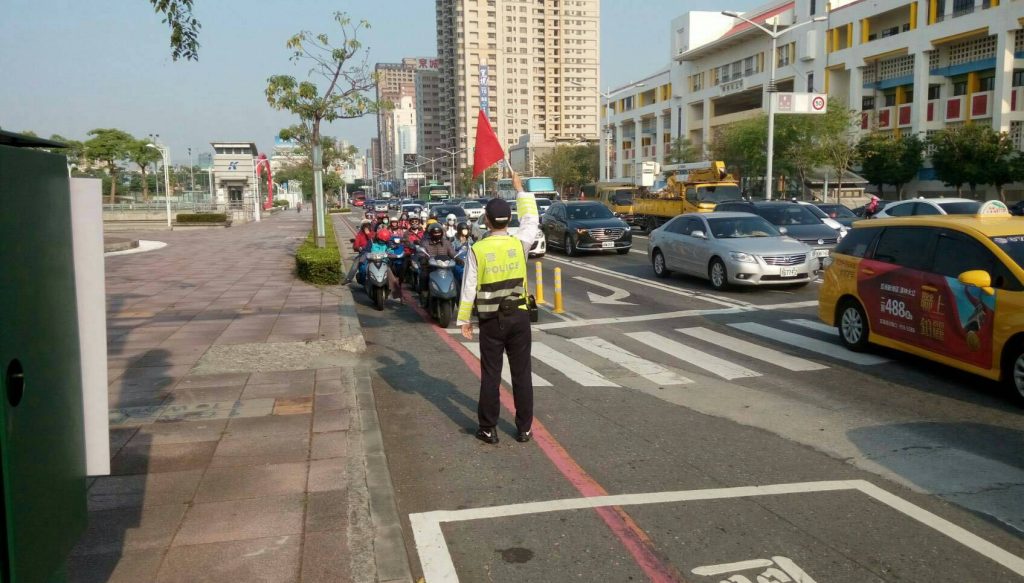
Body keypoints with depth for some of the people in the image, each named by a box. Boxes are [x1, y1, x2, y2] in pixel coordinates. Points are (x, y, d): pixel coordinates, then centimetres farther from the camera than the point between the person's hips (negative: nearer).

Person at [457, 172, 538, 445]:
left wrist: (464, 319, 3)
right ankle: (524, 429, 17)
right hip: (519, 317, 2)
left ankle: (488, 429, 15)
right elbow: (531, 220, 14)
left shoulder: (477, 249, -11)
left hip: (490, 320, -1)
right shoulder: (520, 243, -6)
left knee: (490, 375, 7)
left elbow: (469, 287, -7)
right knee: (522, 374, 9)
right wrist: (520, 189, 23)